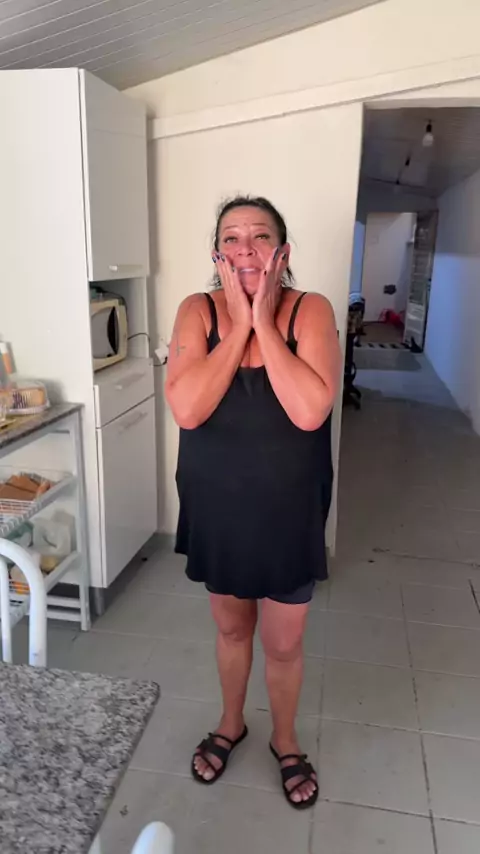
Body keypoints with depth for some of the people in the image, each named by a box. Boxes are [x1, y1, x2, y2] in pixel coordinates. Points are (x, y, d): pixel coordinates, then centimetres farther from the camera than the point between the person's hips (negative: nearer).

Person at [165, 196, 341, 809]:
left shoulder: (310, 310, -13)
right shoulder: (198, 311, -9)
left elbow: (309, 411, -28)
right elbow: (186, 409, -24)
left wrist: (263, 319, -24)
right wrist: (238, 321, -23)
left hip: (288, 514, -1)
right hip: (218, 511, 2)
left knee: (284, 644, 17)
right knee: (231, 628, 24)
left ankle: (285, 741, 47)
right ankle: (231, 724, 52)